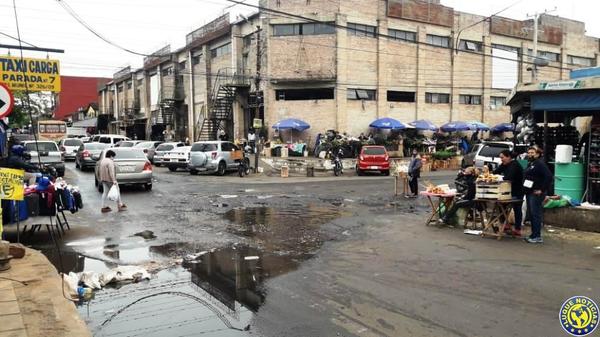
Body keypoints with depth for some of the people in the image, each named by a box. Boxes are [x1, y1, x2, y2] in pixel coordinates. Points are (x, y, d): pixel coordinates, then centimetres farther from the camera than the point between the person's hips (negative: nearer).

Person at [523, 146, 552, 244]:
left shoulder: (540, 164, -11)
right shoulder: (530, 164, 17)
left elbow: (549, 176, -20)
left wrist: (542, 190, -19)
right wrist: (525, 190, 13)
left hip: (536, 193, -10)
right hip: (529, 193, 10)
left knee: (536, 214, -7)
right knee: (531, 214, 12)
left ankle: (537, 237, -4)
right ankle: (534, 235, 20)